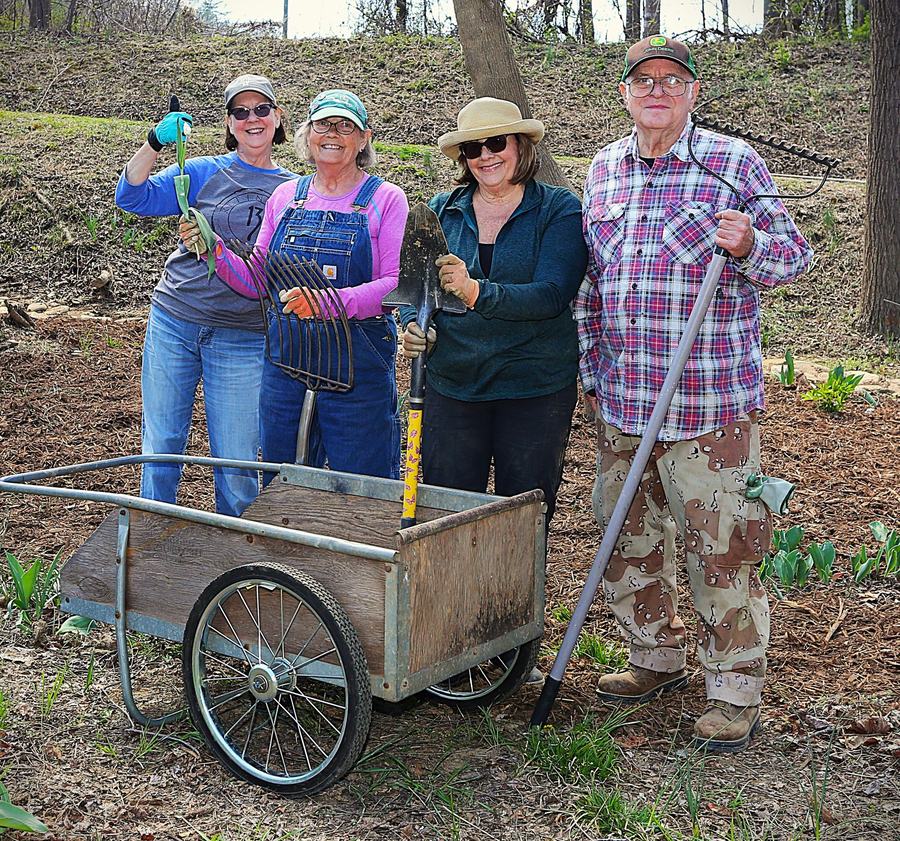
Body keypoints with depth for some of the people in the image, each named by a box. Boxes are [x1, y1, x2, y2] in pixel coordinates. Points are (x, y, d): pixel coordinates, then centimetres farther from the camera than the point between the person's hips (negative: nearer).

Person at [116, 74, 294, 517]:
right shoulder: (204, 172, 3)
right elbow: (132, 197, -6)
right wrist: (155, 144, -21)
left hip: (242, 340, 0)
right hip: (174, 321, 1)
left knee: (236, 461, 2)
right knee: (160, 444, 9)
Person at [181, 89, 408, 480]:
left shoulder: (386, 199, -2)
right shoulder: (285, 196, 11)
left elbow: (397, 283, -13)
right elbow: (257, 283, 13)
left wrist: (333, 301, -27)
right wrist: (215, 251, -4)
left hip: (358, 365, -4)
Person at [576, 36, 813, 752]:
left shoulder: (733, 163, -3)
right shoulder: (603, 170, 12)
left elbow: (794, 255, -1)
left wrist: (746, 246, -22)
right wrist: (592, 370, 16)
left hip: (709, 399, -5)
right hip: (621, 399, 6)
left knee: (723, 547, -2)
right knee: (630, 539, 15)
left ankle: (736, 692, 13)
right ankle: (657, 659, 34)